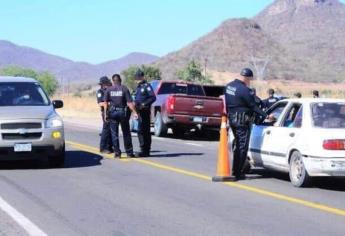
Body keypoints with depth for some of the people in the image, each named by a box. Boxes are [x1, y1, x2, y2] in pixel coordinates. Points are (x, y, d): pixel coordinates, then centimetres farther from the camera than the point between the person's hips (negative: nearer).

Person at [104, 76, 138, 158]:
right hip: (122, 112, -1)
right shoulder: (124, 89, -4)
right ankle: (129, 152, 11)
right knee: (126, 133, 8)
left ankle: (117, 153, 4)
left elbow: (105, 103, -2)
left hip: (112, 112, 1)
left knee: (114, 134, 6)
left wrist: (106, 114, 3)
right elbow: (129, 102, -9)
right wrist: (134, 112, -7)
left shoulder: (109, 90, 2)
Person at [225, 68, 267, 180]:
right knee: (242, 146, -1)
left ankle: (235, 170, 24)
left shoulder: (228, 86, 8)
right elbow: (253, 106, -16)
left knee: (238, 145, 19)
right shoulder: (244, 90, -20)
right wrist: (265, 115, -11)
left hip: (231, 119, 9)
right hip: (242, 121, -9)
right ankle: (238, 173, 0)